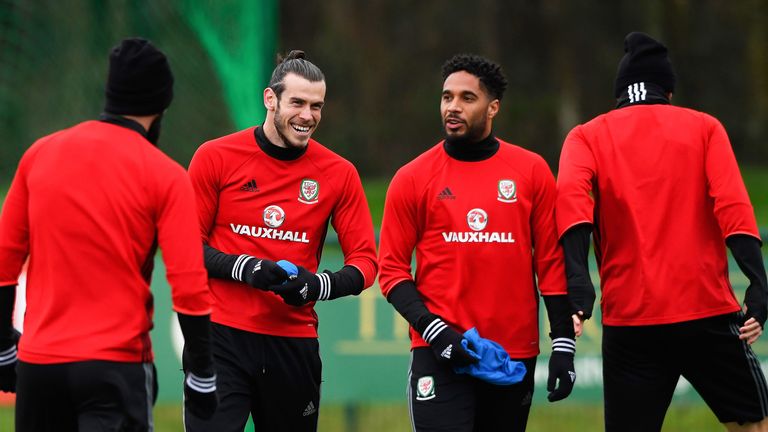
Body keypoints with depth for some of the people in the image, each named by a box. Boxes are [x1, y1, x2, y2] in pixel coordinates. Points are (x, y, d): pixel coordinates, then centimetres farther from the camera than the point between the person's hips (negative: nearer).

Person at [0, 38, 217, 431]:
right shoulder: (164, 175, -5)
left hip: (38, 360, 4)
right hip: (116, 364, -4)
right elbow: (189, 287, -9)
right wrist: (201, 375, 1)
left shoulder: (39, 154, 6)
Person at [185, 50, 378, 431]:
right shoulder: (216, 157, -1)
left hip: (294, 342, 3)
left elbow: (364, 260, 6)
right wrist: (243, 268, -16)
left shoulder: (340, 174, 4)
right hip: (221, 338, -3)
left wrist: (318, 285, -15)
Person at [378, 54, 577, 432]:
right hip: (440, 356, -2)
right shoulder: (413, 179, 2)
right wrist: (434, 331, -11)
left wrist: (564, 345, 0)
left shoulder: (531, 171, 5)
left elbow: (551, 262, 6)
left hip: (516, 355, 2)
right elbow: (391, 270, 3)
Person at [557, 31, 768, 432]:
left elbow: (571, 194, -10)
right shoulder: (704, 128, 9)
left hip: (627, 324, 1)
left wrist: (578, 278, -20)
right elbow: (732, 205, -5)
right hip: (707, 311, -1)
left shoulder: (586, 136, 10)